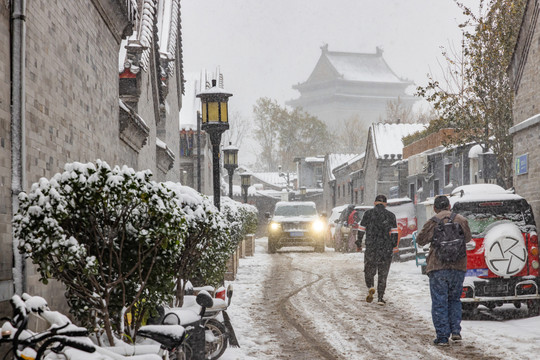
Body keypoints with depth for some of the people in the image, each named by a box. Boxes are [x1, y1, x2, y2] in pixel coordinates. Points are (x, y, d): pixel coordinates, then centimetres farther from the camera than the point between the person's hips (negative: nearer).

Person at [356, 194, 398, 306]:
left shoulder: (368, 213, 3)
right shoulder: (390, 215, 5)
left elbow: (361, 230, 2)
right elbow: (394, 232, 1)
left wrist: (359, 243, 11)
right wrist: (393, 245, 11)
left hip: (370, 247, 0)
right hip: (386, 248, 0)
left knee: (369, 269, 14)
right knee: (383, 273, 7)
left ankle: (370, 287, -12)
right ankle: (380, 298, 3)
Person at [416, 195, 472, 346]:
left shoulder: (433, 222, -7)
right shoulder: (461, 220, 6)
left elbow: (420, 240, -1)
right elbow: (467, 238, 21)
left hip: (438, 267, -4)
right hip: (458, 266, 4)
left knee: (439, 302, 2)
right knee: (454, 299, 19)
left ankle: (442, 336, -1)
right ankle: (456, 331, 8)